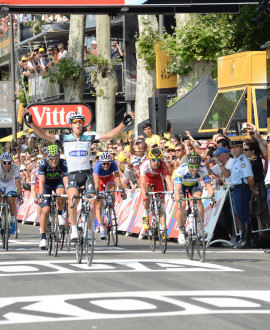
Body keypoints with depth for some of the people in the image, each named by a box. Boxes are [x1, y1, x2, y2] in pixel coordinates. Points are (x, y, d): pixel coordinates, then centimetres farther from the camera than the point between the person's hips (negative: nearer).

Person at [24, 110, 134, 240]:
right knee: (73, 198, -29)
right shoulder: (64, 138, 6)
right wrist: (31, 123, -11)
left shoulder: (89, 138, 8)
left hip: (87, 174, 2)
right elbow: (44, 135, -1)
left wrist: (124, 123, -5)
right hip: (72, 175, -2)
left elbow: (110, 135, 3)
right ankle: (74, 229, -17)